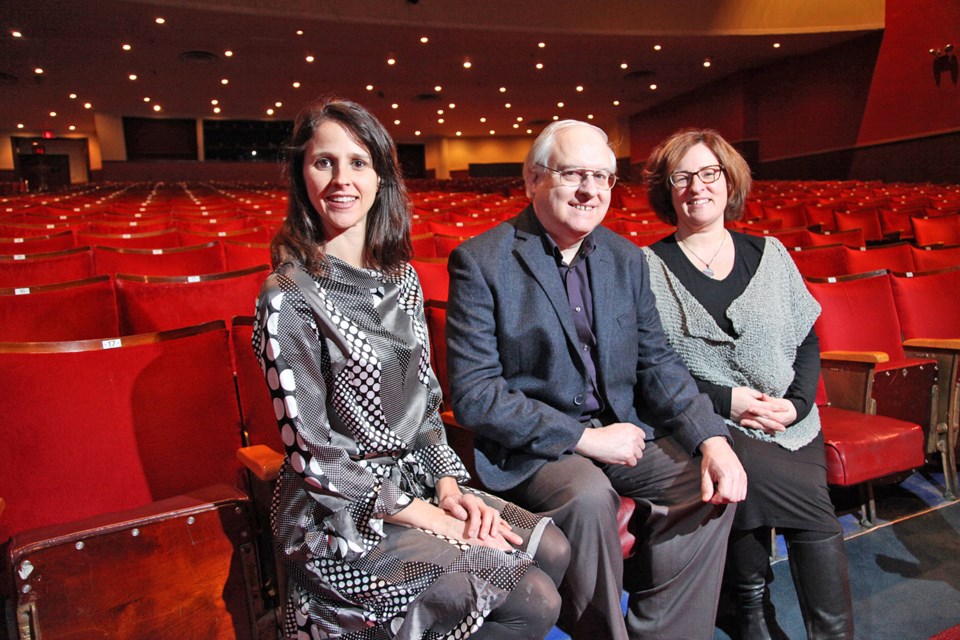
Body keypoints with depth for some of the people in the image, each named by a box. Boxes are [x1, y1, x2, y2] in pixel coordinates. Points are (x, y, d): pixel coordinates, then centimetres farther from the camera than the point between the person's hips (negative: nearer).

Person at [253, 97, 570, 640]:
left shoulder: (400, 276, 5)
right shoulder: (290, 300, -16)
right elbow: (313, 454, -16)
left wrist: (448, 484, -4)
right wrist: (430, 518, -15)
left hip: (414, 484, 7)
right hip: (338, 519, -6)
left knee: (553, 550, -7)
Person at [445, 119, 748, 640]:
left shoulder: (626, 257, 7)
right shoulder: (480, 261, -11)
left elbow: (656, 360, 8)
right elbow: (473, 395, -17)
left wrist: (712, 439, -10)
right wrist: (583, 438, -19)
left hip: (622, 426, 6)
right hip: (528, 446, -5)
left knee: (709, 487, -13)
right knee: (589, 496, -32)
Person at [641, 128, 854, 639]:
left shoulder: (769, 254, 14)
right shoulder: (648, 267, 1)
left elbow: (808, 342, 14)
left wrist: (798, 402, -4)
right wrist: (723, 400, -13)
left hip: (792, 428, 4)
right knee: (813, 508, -24)